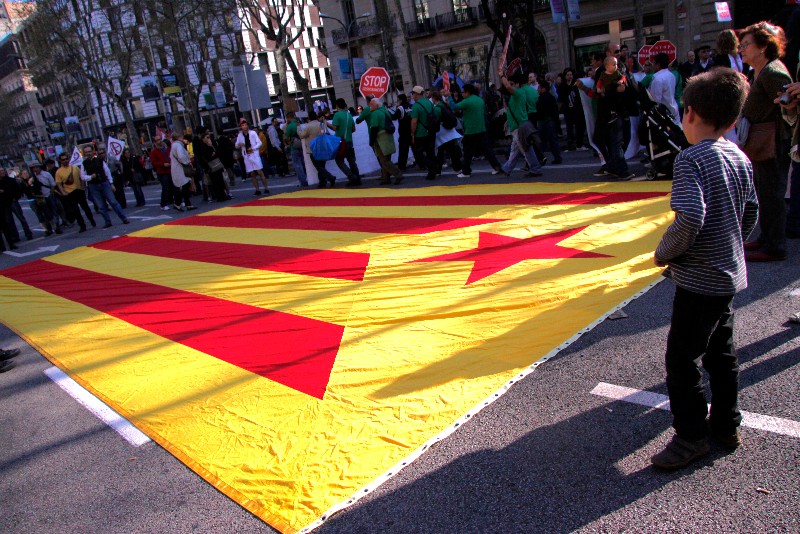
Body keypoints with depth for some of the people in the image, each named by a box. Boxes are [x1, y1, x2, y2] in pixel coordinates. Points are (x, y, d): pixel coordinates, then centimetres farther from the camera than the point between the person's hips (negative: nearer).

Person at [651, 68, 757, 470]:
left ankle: (691, 436, 14)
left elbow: (689, 219, -29)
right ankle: (726, 426, 33)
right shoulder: (740, 158, 6)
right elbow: (751, 214, 14)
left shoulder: (691, 159, -19)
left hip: (698, 278, -9)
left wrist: (664, 254, -14)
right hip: (730, 273, 9)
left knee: (681, 359, 3)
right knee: (720, 353, 21)